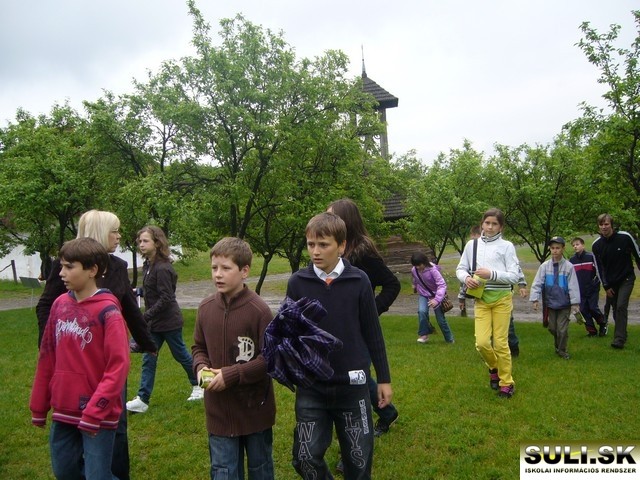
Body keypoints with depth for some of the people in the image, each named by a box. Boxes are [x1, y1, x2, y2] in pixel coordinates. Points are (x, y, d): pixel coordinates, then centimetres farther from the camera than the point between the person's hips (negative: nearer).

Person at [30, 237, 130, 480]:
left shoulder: (107, 311, -16)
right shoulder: (60, 304, 2)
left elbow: (118, 366, -19)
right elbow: (47, 357, 8)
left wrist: (95, 412, -20)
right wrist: (39, 405, 12)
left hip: (98, 414, -6)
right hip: (63, 410, 6)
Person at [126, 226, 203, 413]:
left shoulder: (162, 268, -22)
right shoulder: (148, 265, 6)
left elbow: (166, 298, -24)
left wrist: (146, 316, -24)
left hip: (169, 321, -8)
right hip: (154, 322, 8)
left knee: (180, 354, 9)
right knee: (148, 359, 7)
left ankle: (198, 385, 30)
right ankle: (142, 399, 11)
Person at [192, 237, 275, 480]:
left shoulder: (259, 310, -18)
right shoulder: (206, 307, -3)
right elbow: (199, 347, 11)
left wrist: (232, 374, -21)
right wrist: (201, 367, -10)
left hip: (254, 407, -3)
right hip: (219, 409, 4)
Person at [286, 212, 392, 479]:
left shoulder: (359, 281, -7)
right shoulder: (297, 282, -5)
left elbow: (372, 334, 0)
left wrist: (384, 378, 5)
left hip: (352, 385, 0)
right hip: (311, 387, 1)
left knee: (359, 457, 12)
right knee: (306, 457, 4)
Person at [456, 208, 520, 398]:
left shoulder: (506, 246, -1)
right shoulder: (472, 244, 7)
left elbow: (514, 276, -5)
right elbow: (460, 269, 12)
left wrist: (491, 274, -18)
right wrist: (466, 278, -10)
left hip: (501, 298, -2)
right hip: (481, 298, 2)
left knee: (500, 342, 0)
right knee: (482, 342, -5)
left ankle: (506, 382, 20)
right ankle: (494, 367, 28)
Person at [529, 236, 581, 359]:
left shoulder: (568, 266, -9)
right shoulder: (545, 266, -5)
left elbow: (573, 286, -9)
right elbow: (537, 283, -6)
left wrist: (575, 303, -10)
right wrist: (535, 299, -12)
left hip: (564, 303, -2)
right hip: (550, 302, 2)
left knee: (562, 329, 1)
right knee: (552, 327, 12)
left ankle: (562, 350, 20)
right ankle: (558, 346, 37)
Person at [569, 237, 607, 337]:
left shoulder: (591, 256, -7)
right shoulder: (572, 260, 4)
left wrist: (596, 282, -8)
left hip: (592, 289, -4)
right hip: (580, 291, 4)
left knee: (593, 308, -6)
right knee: (584, 310, 3)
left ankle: (603, 324, 21)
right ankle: (592, 330, 15)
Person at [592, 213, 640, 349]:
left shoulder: (625, 237, -14)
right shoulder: (596, 245, -6)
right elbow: (599, 267, -1)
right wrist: (606, 286, -3)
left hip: (626, 279, -3)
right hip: (610, 282, 3)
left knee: (621, 306, -14)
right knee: (616, 309, 8)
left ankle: (619, 339, -12)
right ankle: (621, 335, 24)